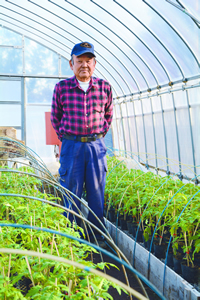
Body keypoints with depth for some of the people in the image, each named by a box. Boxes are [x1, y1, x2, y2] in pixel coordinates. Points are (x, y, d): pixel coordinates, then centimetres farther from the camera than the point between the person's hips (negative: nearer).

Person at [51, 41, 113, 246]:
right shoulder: (62, 87, -1)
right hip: (71, 146, -1)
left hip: (96, 146, 1)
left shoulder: (104, 87, 2)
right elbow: (55, 116, 12)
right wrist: (64, 138, 9)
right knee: (72, 194, 6)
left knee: (96, 193, 8)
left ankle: (97, 238, 24)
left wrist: (100, 135, 13)